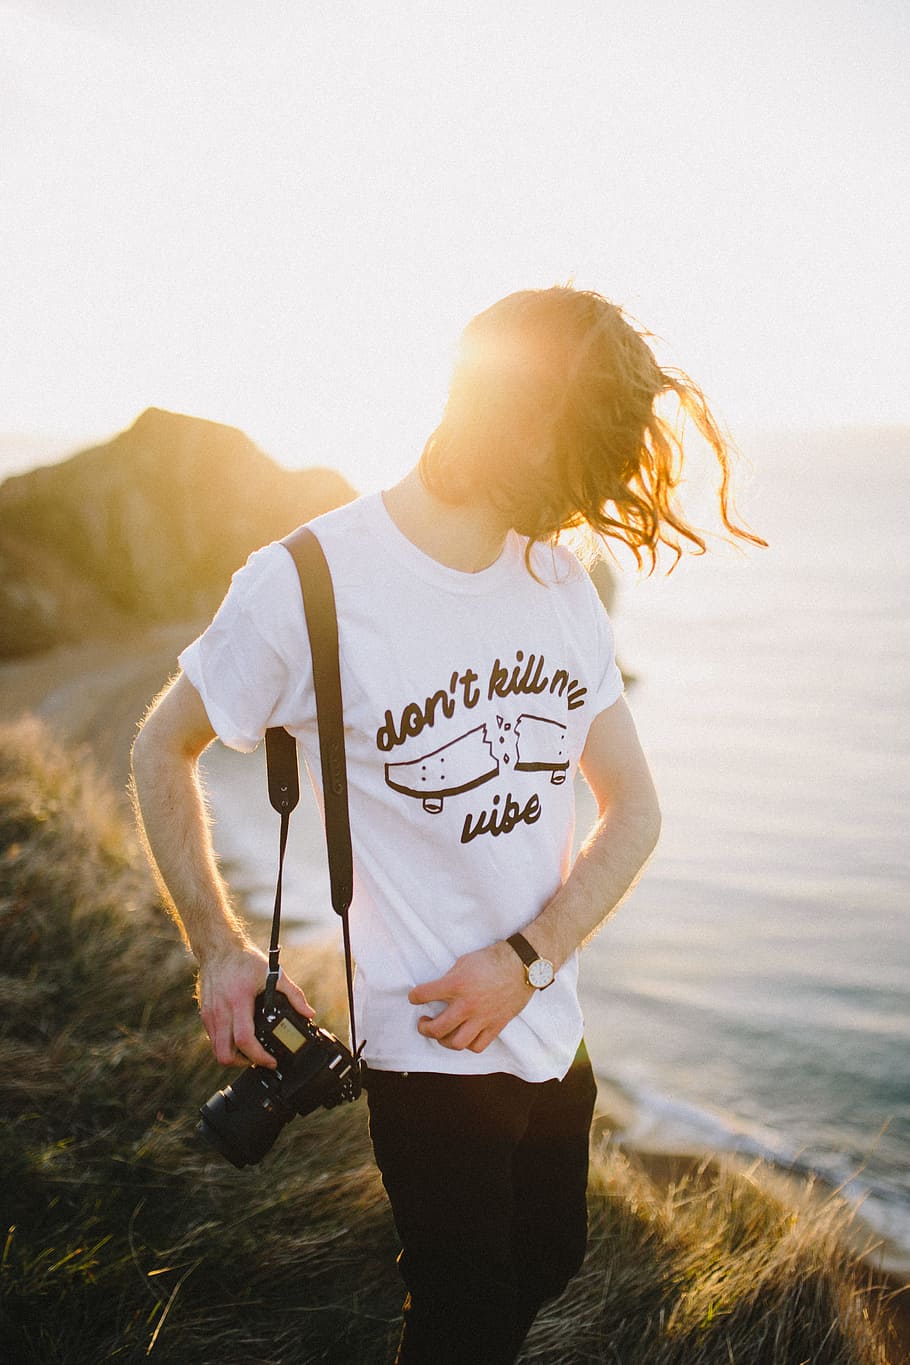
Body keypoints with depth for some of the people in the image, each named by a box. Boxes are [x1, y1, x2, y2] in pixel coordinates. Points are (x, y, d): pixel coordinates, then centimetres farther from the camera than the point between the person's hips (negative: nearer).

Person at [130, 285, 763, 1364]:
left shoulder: (563, 583, 0)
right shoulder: (307, 585, -18)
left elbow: (633, 808, 2)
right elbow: (162, 749, -4)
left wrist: (528, 956, -13)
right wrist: (219, 951, -10)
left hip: (552, 1027, 6)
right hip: (429, 1049, -6)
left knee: (547, 1262, 25)